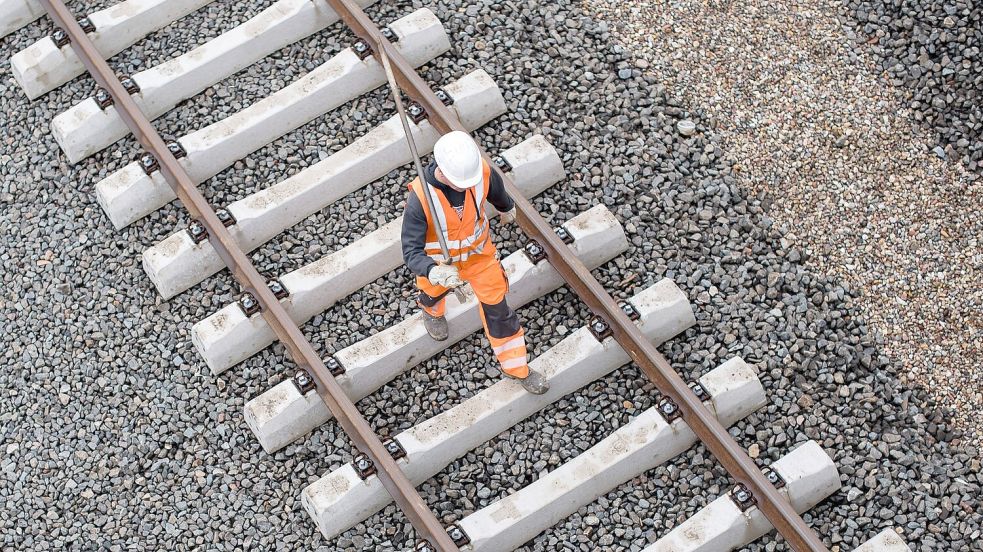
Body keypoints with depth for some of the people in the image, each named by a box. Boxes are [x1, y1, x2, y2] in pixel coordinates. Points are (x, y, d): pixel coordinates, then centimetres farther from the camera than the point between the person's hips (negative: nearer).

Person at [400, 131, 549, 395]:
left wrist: (507, 208, 19)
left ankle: (515, 366, 33)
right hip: (439, 261, -1)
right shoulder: (420, 197, -41)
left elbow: (496, 191, -4)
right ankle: (432, 310, 71)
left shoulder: (482, 171, -31)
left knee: (497, 308, 11)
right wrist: (435, 273, -59)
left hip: (479, 252, 1)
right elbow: (411, 251, -38)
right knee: (435, 291, 32)